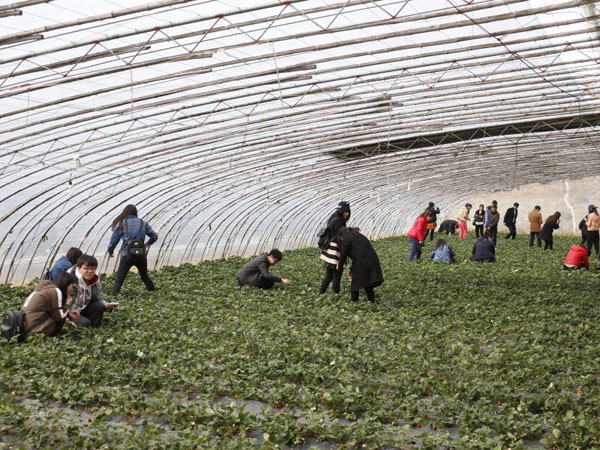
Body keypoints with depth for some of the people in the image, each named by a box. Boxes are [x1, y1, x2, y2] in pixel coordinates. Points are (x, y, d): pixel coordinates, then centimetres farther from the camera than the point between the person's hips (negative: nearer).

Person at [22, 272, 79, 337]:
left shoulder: (47, 288, 16)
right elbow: (59, 316, -8)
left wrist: (69, 313, 16)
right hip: (35, 329, -9)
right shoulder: (56, 291, -10)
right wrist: (67, 305, 7)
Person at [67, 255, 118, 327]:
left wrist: (107, 305, -27)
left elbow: (100, 298, -3)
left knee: (100, 306, -20)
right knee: (86, 323, -30)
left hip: (84, 308, 6)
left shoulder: (96, 281, -5)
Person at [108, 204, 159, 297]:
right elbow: (155, 236, 9)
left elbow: (113, 240, 2)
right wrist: (148, 243, 30)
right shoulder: (143, 223, 8)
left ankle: (113, 295, -12)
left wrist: (110, 251, 18)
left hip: (127, 255, -3)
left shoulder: (121, 224, 1)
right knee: (145, 276, 22)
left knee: (119, 279, 0)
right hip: (141, 254, 3)